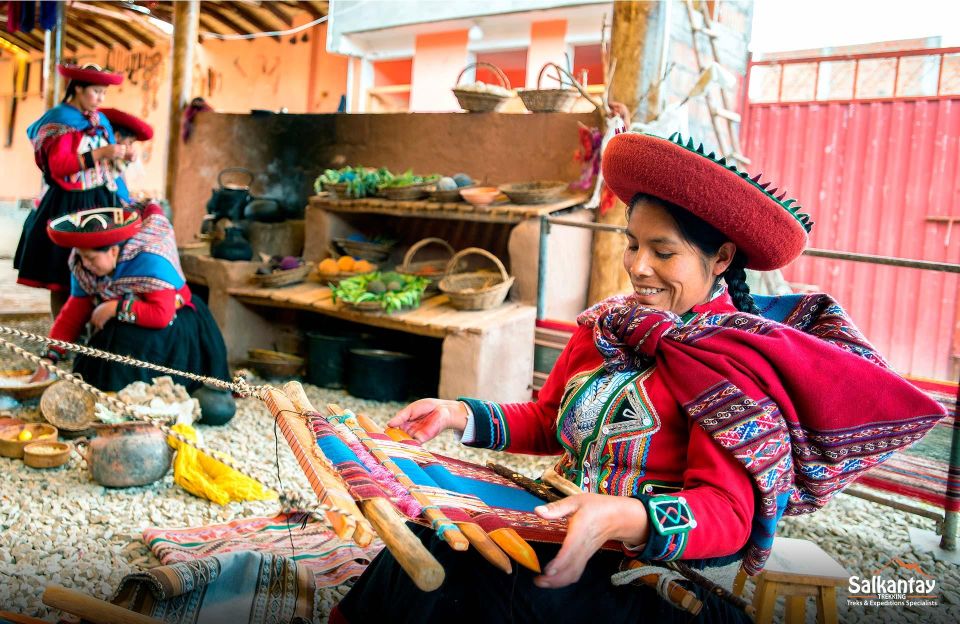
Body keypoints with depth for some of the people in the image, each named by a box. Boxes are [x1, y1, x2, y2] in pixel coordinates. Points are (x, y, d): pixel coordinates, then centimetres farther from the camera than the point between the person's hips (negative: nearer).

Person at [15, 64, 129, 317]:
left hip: (98, 200, 6)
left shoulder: (99, 120, 11)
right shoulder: (59, 120, -8)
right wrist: (101, 153, -23)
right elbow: (58, 165, -19)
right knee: (62, 275, -1)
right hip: (68, 204, -6)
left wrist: (118, 155, 0)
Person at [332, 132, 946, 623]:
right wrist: (461, 415, -1)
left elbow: (727, 513, -21)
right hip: (573, 529, 6)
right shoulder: (608, 325, 6)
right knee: (426, 548, -12)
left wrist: (618, 516, -38)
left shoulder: (734, 359, -14)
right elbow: (547, 420, 14)